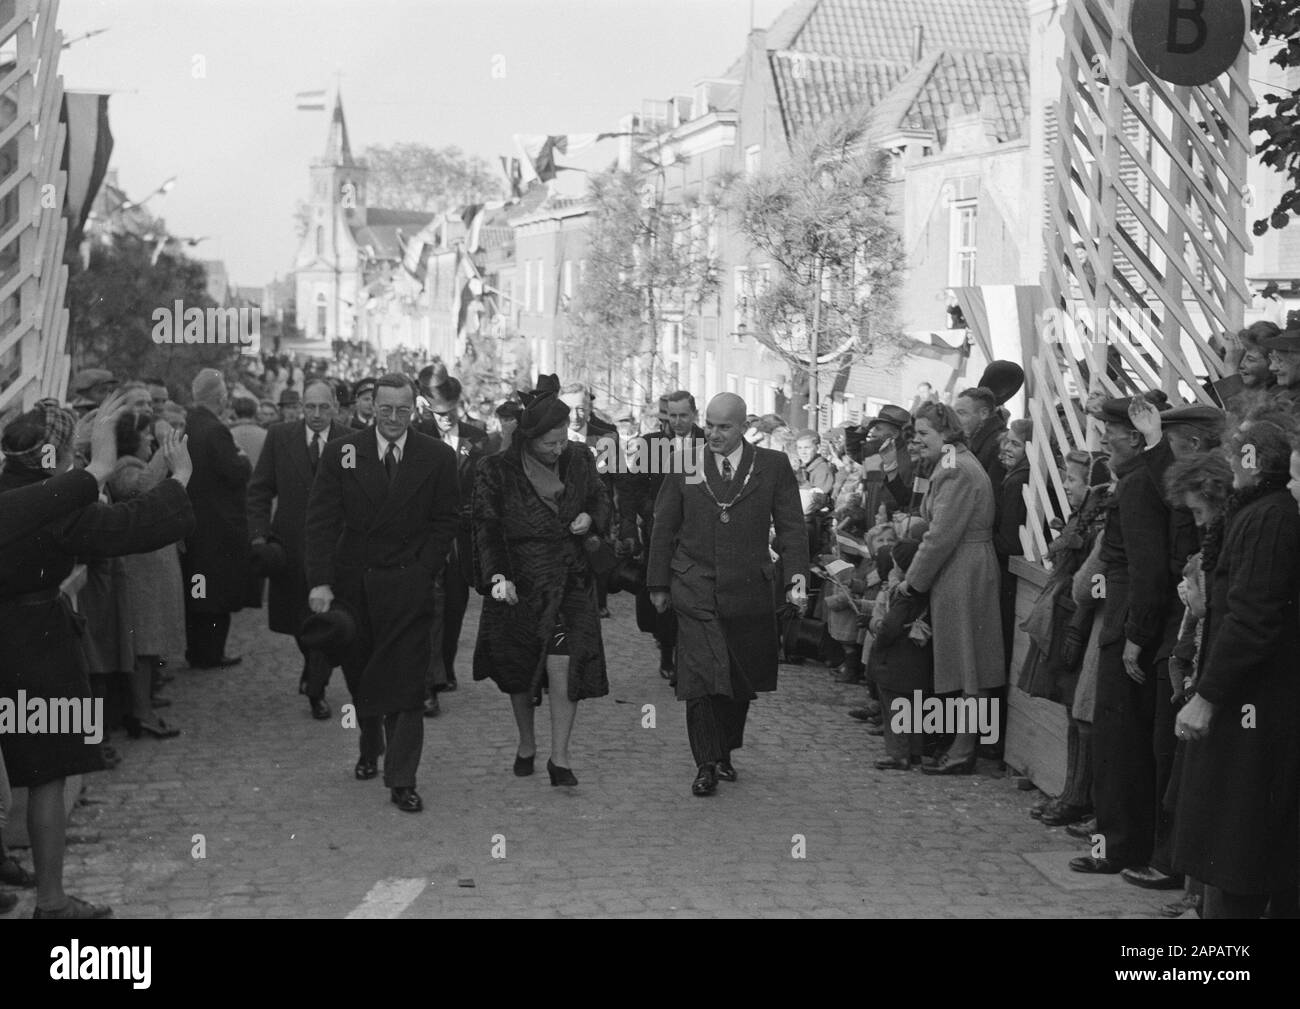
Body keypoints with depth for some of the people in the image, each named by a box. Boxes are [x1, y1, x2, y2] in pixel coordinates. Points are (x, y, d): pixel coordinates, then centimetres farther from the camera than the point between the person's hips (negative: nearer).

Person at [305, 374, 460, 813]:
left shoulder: (438, 458, -1)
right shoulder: (340, 453, -1)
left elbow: (446, 521, 4)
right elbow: (321, 520, -3)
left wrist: (423, 572, -6)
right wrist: (320, 581, -12)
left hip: (408, 585, -2)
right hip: (352, 583, 2)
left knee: (405, 683, -5)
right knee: (359, 675, 14)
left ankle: (401, 780, 0)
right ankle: (369, 751, 37)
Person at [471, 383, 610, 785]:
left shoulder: (579, 459, -1)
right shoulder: (496, 470, -9)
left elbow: (602, 500, 15)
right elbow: (486, 527, -9)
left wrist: (591, 518, -9)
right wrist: (497, 576, -23)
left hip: (570, 581, 1)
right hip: (519, 583, 0)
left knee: (563, 666, -11)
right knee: (518, 673, 12)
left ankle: (560, 757, -2)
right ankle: (526, 745, 33)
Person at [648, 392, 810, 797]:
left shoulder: (774, 466, 3)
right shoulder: (684, 465, 4)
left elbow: (791, 527, 2)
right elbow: (663, 528, 9)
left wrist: (796, 576, -11)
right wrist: (659, 585, 8)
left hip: (749, 592, 1)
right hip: (695, 591, -1)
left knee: (741, 680, 10)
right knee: (700, 679, -8)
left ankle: (725, 752, 30)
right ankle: (706, 765, 0)